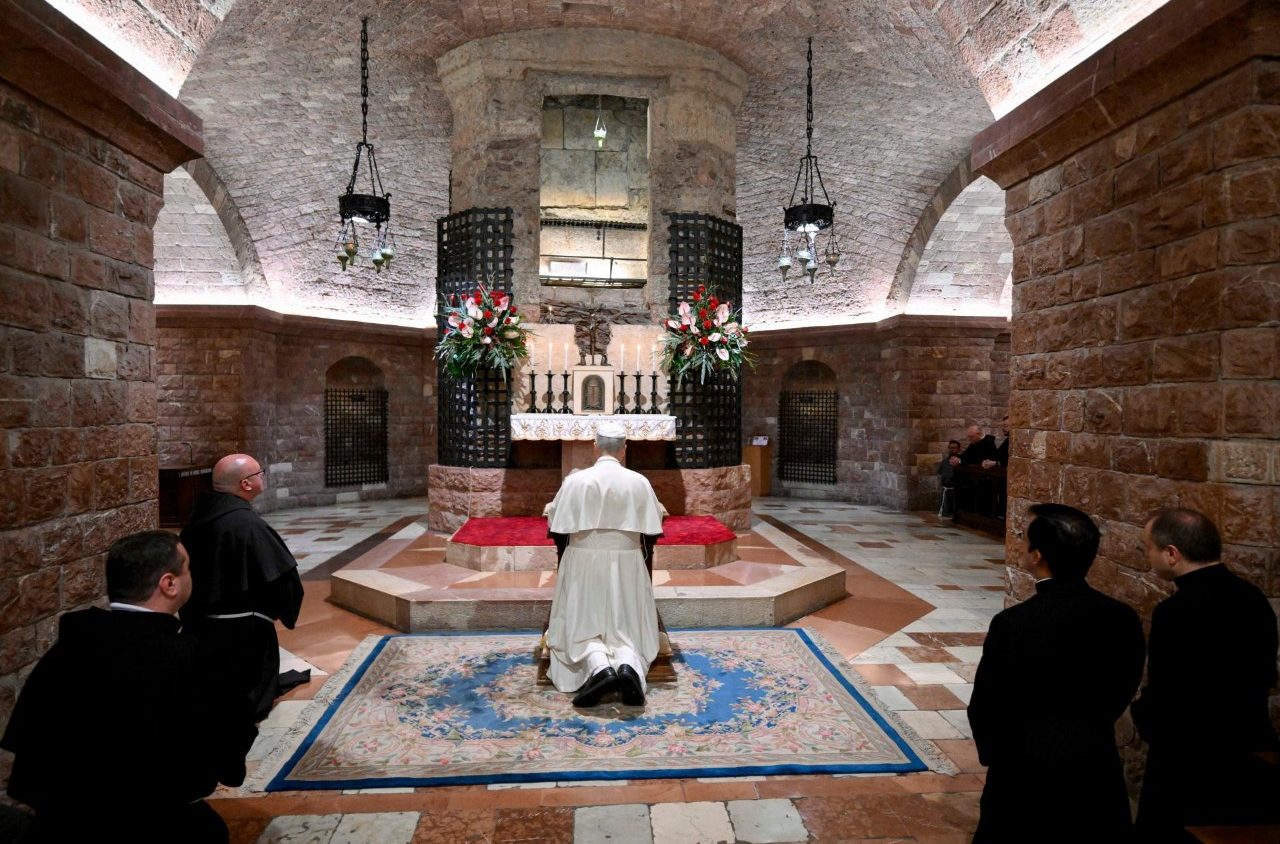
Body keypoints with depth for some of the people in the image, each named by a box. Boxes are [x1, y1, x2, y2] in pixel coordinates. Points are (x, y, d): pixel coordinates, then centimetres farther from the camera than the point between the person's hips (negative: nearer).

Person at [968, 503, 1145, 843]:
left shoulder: (1012, 623, -23)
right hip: (1097, 768, 4)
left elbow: (983, 707, -12)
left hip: (1028, 774, -4)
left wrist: (996, 755, 9)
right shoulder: (1124, 618, -9)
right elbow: (1122, 692, 6)